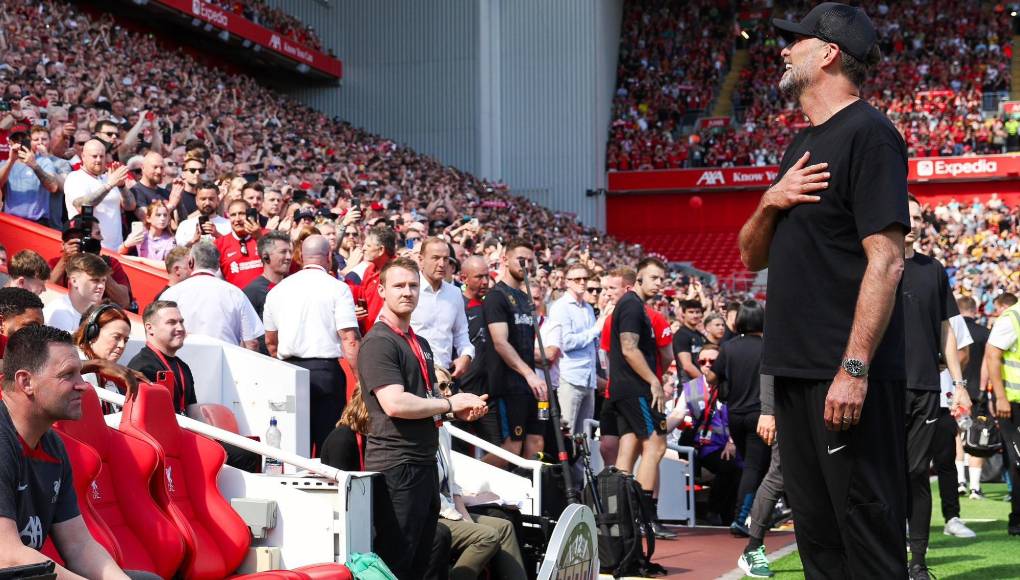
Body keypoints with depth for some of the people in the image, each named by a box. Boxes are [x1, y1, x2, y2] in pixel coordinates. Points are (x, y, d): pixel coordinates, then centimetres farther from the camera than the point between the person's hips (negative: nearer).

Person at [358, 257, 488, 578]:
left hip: (424, 463, 9)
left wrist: (463, 408, 8)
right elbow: (395, 404, -23)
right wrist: (451, 403, -11)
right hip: (395, 464, -9)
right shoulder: (378, 342, -11)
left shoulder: (421, 344, 18)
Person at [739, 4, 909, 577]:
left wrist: (854, 369, -24)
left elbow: (886, 261, -18)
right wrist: (770, 202, 0)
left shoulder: (868, 134, -9)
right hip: (796, 369, 9)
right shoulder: (803, 145, 18)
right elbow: (753, 256, 21)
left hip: (849, 376, -9)